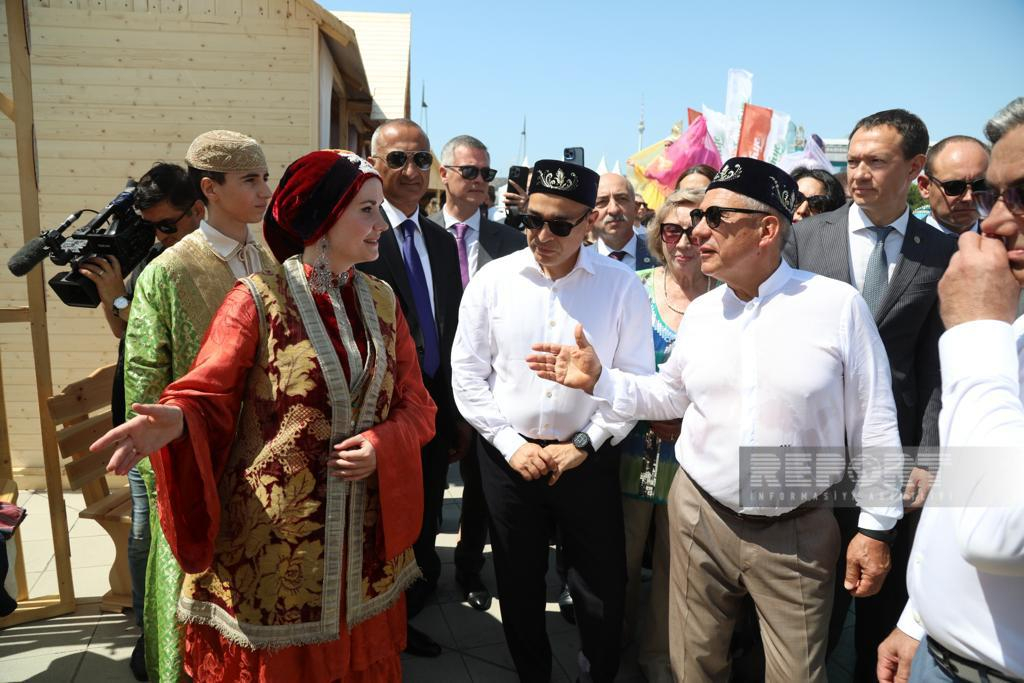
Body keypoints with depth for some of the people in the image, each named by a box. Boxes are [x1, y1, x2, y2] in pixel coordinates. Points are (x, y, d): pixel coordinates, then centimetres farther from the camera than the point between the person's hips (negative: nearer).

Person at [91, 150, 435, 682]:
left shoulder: (381, 300, 4)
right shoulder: (259, 298, -10)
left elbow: (415, 405, 6)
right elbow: (207, 397, -11)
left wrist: (381, 445, -13)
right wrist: (176, 420, -33)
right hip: (274, 537, -4)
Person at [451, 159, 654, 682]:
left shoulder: (621, 285, -6)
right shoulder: (492, 280, -3)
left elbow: (637, 379, -4)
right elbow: (467, 373, 0)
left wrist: (583, 444, -9)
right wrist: (510, 443, -7)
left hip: (588, 459, -1)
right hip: (509, 457, 1)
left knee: (602, 595, 10)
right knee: (518, 589, 17)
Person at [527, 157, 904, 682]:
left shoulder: (838, 305, -11)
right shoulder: (700, 311, 2)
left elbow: (873, 426, -6)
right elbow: (669, 396, 12)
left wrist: (876, 527, -2)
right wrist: (597, 379, -2)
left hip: (798, 532, -3)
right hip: (699, 516, 4)